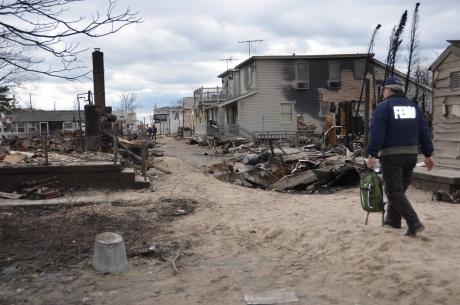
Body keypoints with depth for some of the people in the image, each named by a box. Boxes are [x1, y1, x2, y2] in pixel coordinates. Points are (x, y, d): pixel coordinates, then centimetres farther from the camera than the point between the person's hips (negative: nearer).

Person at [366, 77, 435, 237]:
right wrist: (428, 154, 12)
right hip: (411, 153, 7)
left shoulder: (384, 106, -6)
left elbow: (377, 132, -16)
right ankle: (393, 219, 28)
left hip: (391, 154, -7)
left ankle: (414, 223, -14)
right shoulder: (412, 106, 14)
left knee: (394, 191, -4)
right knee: (399, 188, 19)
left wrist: (372, 154, -16)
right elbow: (424, 131, 11)